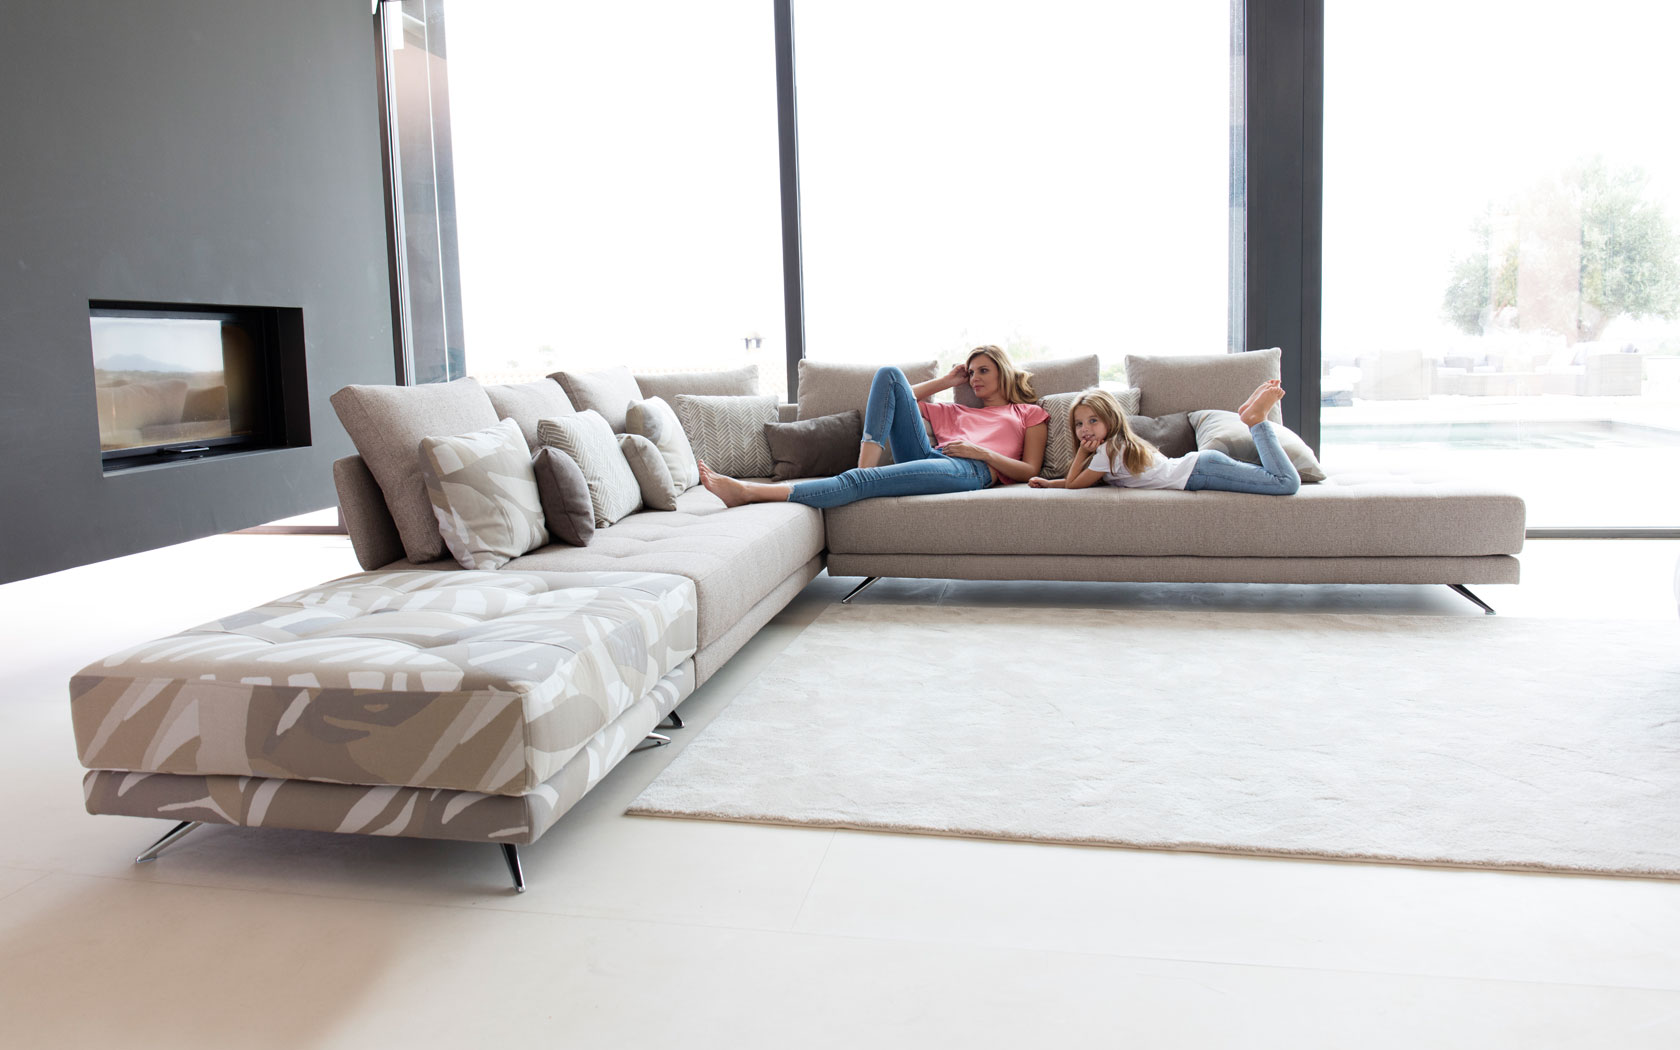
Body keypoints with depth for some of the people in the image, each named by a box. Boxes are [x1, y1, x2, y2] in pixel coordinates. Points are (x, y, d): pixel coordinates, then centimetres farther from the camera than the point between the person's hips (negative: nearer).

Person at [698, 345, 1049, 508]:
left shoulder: (1030, 414, 25)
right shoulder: (955, 413, 39)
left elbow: (1029, 471, 10)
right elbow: (902, 401, 38)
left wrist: (982, 451, -3)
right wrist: (945, 382, 35)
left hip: (969, 470, -6)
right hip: (928, 457, 6)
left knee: (861, 482, -29)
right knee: (889, 374, -6)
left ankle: (747, 492, -41)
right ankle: (865, 465, -22)